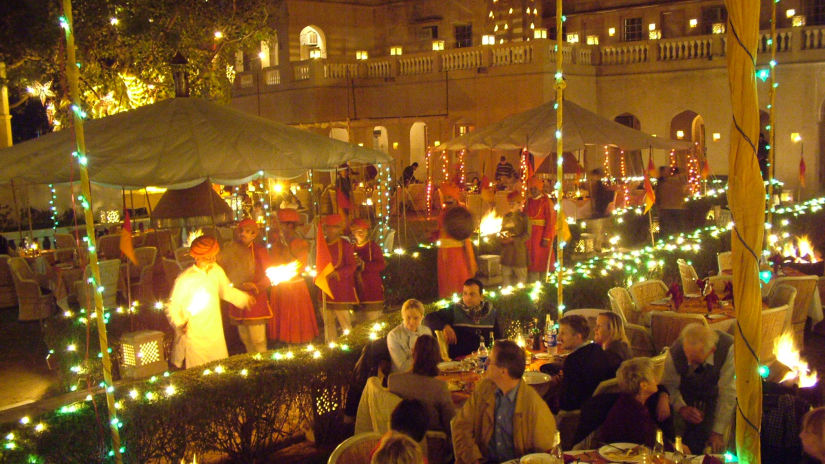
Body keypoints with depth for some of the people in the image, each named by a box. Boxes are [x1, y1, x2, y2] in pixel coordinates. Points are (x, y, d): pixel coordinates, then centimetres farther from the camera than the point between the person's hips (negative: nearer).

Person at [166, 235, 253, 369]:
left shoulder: (216, 271, 2)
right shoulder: (184, 279, -14)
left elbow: (226, 291, 20)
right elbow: (172, 307, -8)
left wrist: (245, 298, 7)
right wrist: (180, 324, -25)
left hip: (216, 336, 5)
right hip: (193, 337, -5)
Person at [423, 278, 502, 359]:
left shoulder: (492, 312, 11)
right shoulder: (453, 311, 3)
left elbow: (498, 337, 19)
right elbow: (429, 319, -2)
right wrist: (445, 326, -17)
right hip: (458, 360, -1)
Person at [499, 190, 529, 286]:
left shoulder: (524, 217, -4)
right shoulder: (506, 216, 12)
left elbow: (527, 234, -10)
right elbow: (502, 231, 21)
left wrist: (513, 240, -17)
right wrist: (503, 238, -2)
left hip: (519, 251, -5)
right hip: (506, 251, 5)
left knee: (520, 274, 3)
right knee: (506, 274, 8)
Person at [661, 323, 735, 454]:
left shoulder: (728, 348, -35)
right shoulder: (675, 353, -29)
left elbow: (728, 392, -28)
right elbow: (670, 385, -12)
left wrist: (718, 432, -24)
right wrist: (681, 408, -33)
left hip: (715, 395, -1)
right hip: (687, 395, 1)